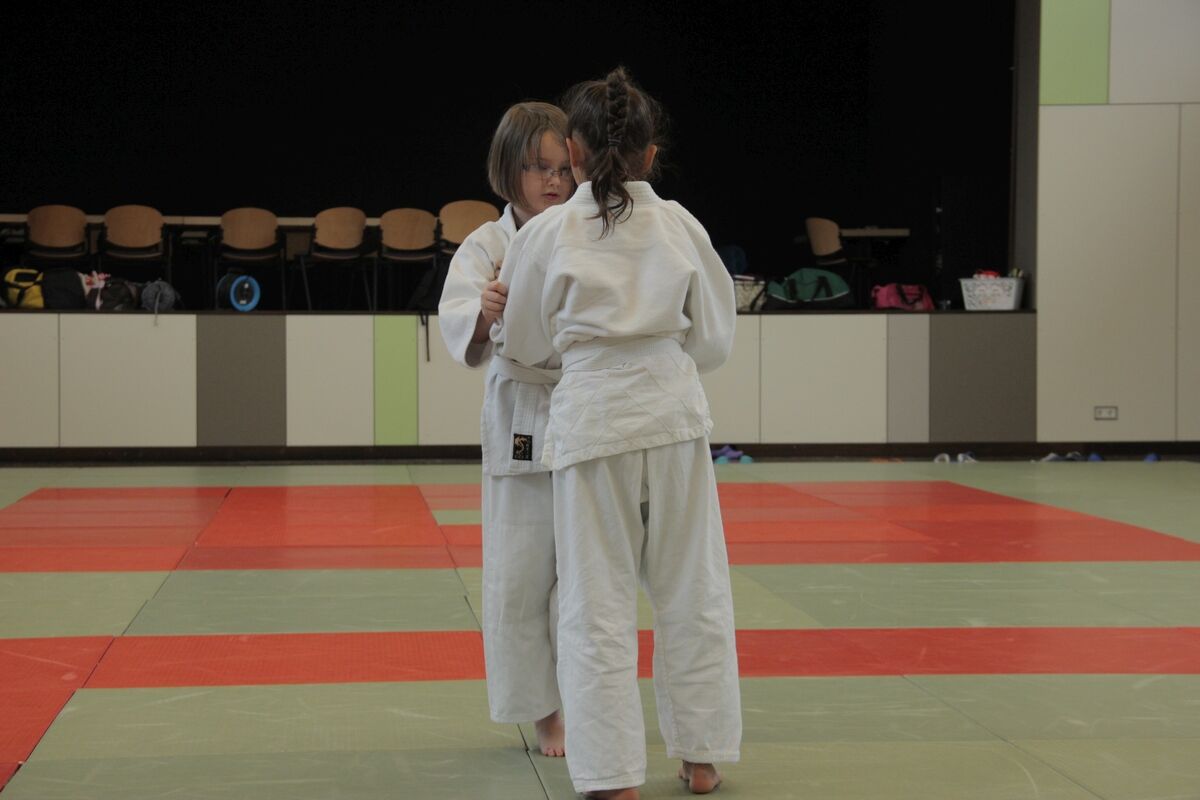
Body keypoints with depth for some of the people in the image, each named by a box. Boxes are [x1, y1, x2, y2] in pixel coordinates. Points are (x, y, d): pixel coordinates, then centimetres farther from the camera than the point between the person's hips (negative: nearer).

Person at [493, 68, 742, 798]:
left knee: (597, 603, 5)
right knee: (693, 590, 13)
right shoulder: (679, 226, 2)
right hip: (674, 410, 2)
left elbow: (520, 344, 8)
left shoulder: (547, 234, -3)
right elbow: (714, 338, 9)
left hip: (590, 417, -2)